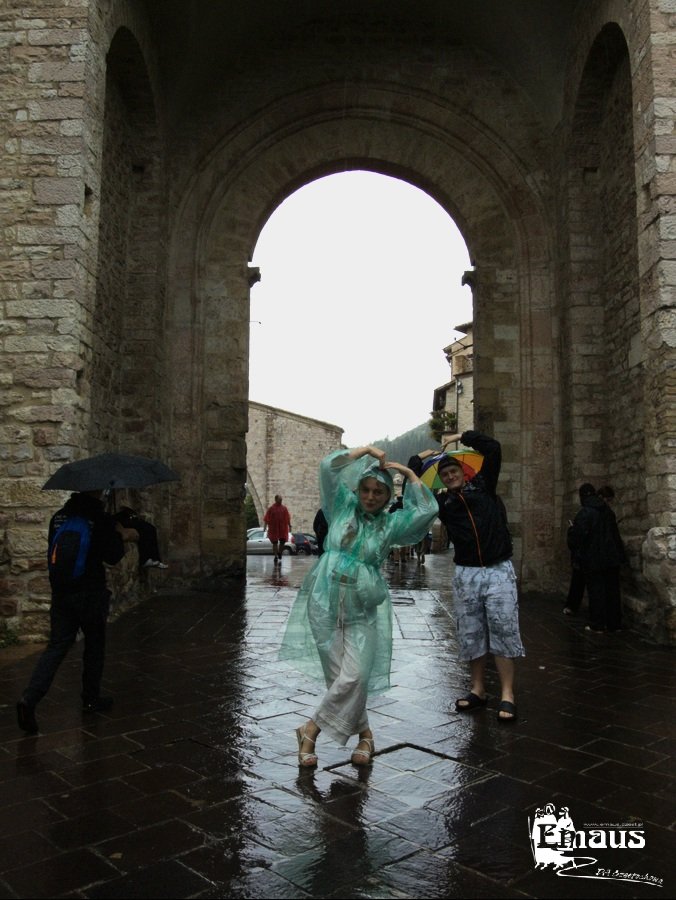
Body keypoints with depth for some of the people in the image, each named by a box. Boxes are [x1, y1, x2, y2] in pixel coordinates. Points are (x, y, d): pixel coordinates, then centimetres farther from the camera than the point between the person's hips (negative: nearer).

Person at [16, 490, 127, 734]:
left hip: (61, 593, 5)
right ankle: (91, 699, 26)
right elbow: (112, 556, -13)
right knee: (94, 646, 13)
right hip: (90, 595, -4)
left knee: (56, 646, 6)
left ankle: (29, 698, -11)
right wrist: (120, 536, 5)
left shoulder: (59, 516, 5)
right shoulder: (101, 519, -13)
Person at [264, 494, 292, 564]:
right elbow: (267, 519, -1)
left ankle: (279, 555, 18)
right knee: (275, 543, 1)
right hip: (274, 528, -2)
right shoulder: (271, 508, -1)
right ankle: (276, 557, 6)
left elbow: (287, 518, 7)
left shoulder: (284, 508, 6)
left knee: (282, 542, 0)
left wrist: (289, 526, 0)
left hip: (283, 528, 2)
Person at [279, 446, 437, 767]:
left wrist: (410, 473, 1)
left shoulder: (391, 523, 6)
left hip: (363, 610, 0)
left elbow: (427, 511, -6)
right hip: (326, 604, 0)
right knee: (338, 675, 1)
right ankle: (364, 734, 20)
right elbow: (329, 467, 0)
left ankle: (311, 730, 9)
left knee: (354, 677, -10)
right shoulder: (342, 506, 7)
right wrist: (366, 450, 2)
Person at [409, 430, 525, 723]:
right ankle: (478, 690, 21)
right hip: (466, 574, 3)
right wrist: (417, 460, 11)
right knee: (471, 634, 8)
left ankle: (507, 694, 2)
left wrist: (462, 437, 5)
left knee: (503, 631, -4)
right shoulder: (442, 502, 8)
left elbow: (493, 448, -2)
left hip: (499, 570, -2)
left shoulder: (483, 485, 5)